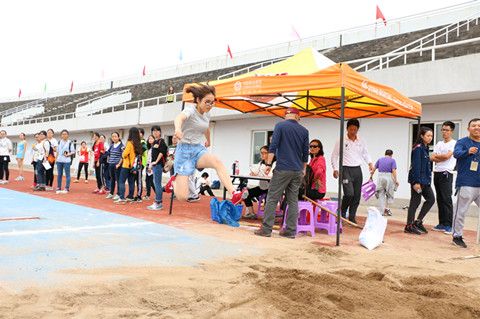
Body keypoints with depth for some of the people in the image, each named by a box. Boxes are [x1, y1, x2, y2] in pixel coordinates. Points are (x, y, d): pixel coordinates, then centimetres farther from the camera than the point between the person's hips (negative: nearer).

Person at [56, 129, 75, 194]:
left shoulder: (70, 142, 0)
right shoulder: (59, 142, 14)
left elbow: (73, 151, -2)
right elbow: (57, 151, 19)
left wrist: (69, 154, -18)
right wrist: (56, 158, 12)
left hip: (66, 161, -4)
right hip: (59, 160, 5)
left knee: (67, 174, -3)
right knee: (59, 174, 8)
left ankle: (67, 189, 0)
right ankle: (58, 188, 15)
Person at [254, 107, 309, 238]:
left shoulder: (280, 126, -2)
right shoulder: (304, 131, 10)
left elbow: (273, 146, -10)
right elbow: (305, 153, 13)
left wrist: (268, 164, -7)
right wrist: (303, 169, 23)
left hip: (282, 169, -4)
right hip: (298, 171, 4)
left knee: (272, 199, -2)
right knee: (293, 200, 8)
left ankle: (266, 229, -4)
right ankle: (291, 230, 9)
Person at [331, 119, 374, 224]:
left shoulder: (362, 142, 10)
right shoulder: (341, 141, -2)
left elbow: (366, 154, 20)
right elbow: (334, 155, 1)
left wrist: (370, 163, 2)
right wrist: (335, 168, -9)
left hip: (357, 170, 5)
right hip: (346, 169, -5)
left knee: (357, 196, 5)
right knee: (349, 193, -18)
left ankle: (352, 217, 17)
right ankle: (342, 213, 6)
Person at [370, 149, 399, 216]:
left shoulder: (379, 159, 11)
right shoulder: (392, 160, 1)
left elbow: (374, 169, 7)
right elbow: (393, 171, -8)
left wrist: (371, 176, 18)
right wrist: (396, 180, -8)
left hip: (380, 177, 3)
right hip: (389, 177, -3)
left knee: (381, 194, 7)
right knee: (389, 194, 14)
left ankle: (382, 211, 6)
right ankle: (386, 207, -2)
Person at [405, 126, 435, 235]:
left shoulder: (425, 148, 13)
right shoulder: (418, 148, -13)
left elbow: (426, 165, 14)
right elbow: (416, 165, -18)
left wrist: (427, 180, 12)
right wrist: (416, 182, -22)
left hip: (425, 180, 9)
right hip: (417, 179, -9)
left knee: (431, 199, 10)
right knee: (415, 202, -3)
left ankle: (418, 221, 18)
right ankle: (409, 226, 6)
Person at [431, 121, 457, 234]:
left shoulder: (454, 143, -3)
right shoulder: (439, 143, 17)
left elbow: (447, 156, -15)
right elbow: (432, 158, 8)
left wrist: (436, 156, 2)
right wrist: (442, 158, -8)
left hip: (446, 174, -7)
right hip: (437, 173, 7)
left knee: (447, 200, -9)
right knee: (440, 200, 9)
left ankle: (449, 225, -6)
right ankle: (442, 224, 14)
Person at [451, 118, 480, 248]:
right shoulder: (462, 142, -3)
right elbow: (456, 153, -22)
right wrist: (467, 152, -43)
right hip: (466, 184, -6)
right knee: (461, 212, -1)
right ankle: (457, 236, 11)